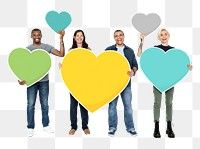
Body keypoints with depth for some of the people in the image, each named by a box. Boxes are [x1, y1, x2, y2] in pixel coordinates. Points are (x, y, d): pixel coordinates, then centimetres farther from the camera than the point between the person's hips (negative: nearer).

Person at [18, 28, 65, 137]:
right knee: (30, 104, 2)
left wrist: (61, 39, -19)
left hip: (44, 80, 1)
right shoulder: (27, 49, 0)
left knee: (44, 104, 11)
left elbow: (61, 54, -10)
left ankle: (46, 125, 23)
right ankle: (30, 128, 13)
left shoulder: (47, 47, 1)